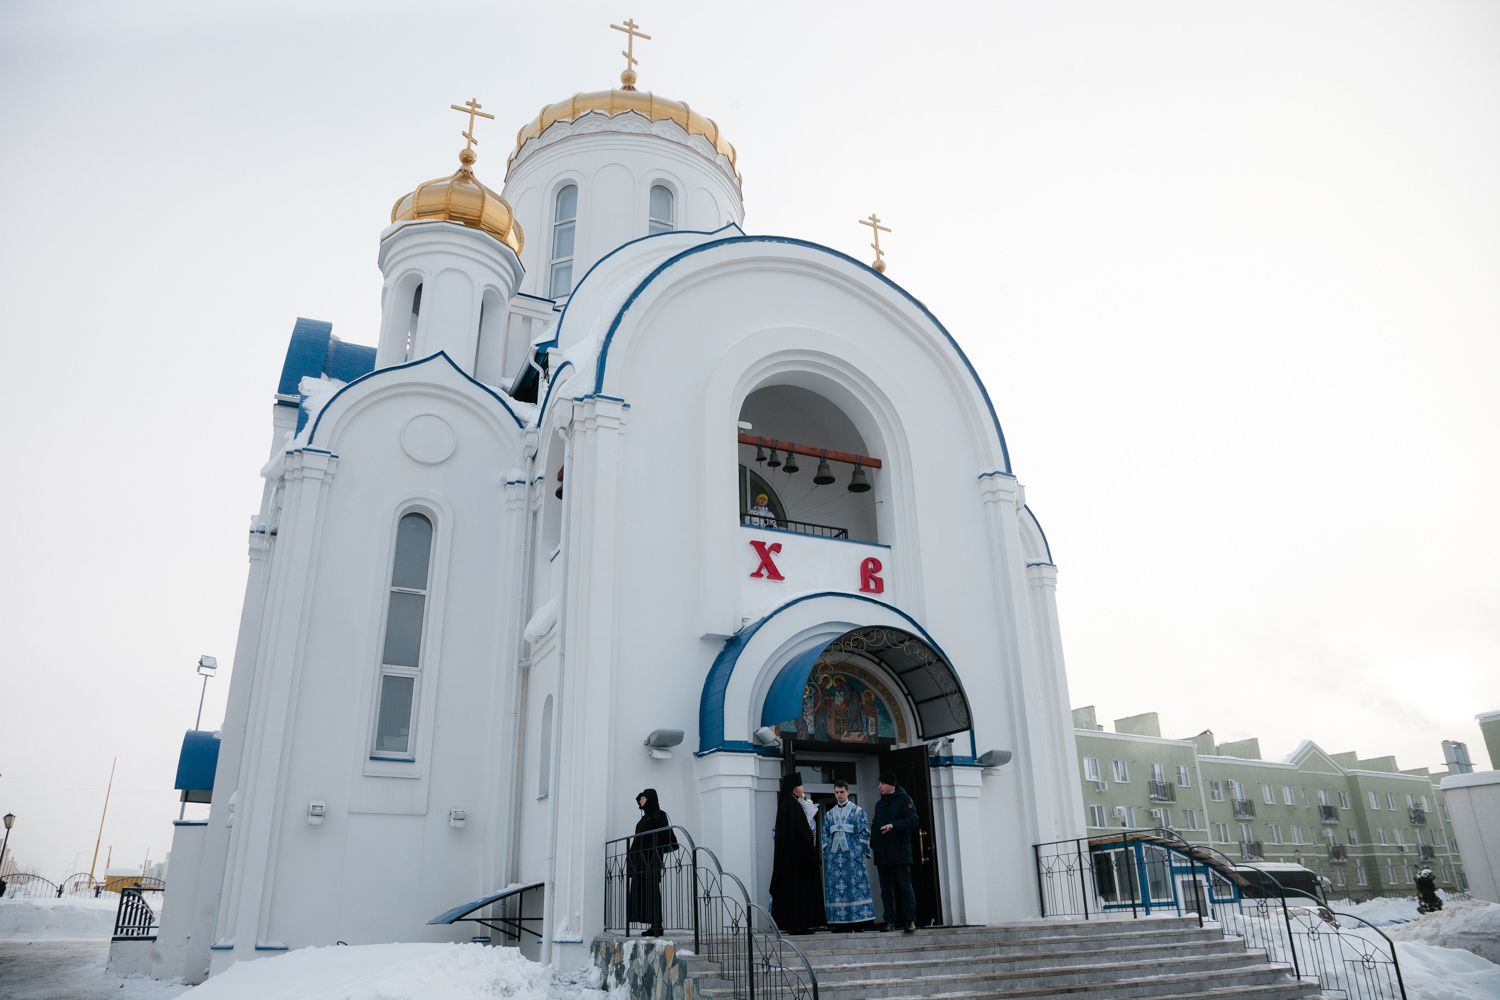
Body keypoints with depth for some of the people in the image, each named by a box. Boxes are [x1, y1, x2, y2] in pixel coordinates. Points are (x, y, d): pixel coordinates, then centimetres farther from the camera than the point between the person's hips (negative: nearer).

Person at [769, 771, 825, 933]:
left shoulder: (784, 804, 12)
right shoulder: (794, 805, -16)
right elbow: (799, 832, -21)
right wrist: (810, 852, -16)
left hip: (786, 855, 10)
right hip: (798, 852, -10)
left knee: (789, 888, 10)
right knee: (800, 888, -4)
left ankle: (789, 923, 13)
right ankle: (798, 924, -3)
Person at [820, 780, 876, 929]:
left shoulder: (857, 811, 5)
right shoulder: (829, 814, 16)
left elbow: (864, 832, 0)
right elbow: (825, 835, 15)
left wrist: (863, 851, -8)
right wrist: (826, 854, 6)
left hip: (852, 854, -3)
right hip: (834, 854, 3)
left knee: (855, 885, -7)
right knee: (836, 887, -1)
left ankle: (856, 919, -4)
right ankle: (840, 921, 2)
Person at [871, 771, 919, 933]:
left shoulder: (904, 800, -1)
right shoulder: (879, 804, 19)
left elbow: (913, 820, -11)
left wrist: (894, 825, -23)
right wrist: (872, 843, 6)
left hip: (900, 852, -6)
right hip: (882, 854, 6)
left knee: (905, 886, -5)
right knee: (886, 888, 6)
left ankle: (910, 920, -2)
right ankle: (890, 921, 10)